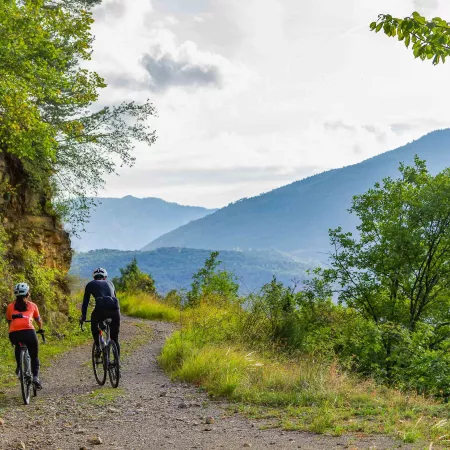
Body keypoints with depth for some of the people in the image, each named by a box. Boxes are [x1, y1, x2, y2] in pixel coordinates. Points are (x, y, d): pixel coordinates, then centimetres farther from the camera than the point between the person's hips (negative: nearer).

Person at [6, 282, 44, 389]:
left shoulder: (10, 307, 23)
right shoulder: (32, 305, 21)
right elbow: (38, 320, 36)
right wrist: (41, 329, 57)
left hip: (14, 334, 1)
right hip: (28, 331, -1)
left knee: (18, 347, 35)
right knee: (34, 356, 19)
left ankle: (19, 366, 18)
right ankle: (35, 376, 4)